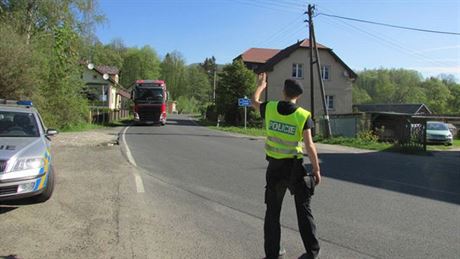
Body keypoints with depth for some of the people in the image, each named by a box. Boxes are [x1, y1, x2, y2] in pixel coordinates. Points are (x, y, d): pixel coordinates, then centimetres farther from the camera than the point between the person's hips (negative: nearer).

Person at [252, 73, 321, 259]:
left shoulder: (269, 108, -4)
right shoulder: (303, 115, -11)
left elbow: (254, 101, 18)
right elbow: (309, 146, -13)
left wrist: (260, 86, 36)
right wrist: (316, 170, -4)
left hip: (274, 167, 2)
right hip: (295, 167, -2)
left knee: (272, 211, 14)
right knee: (303, 210, 13)